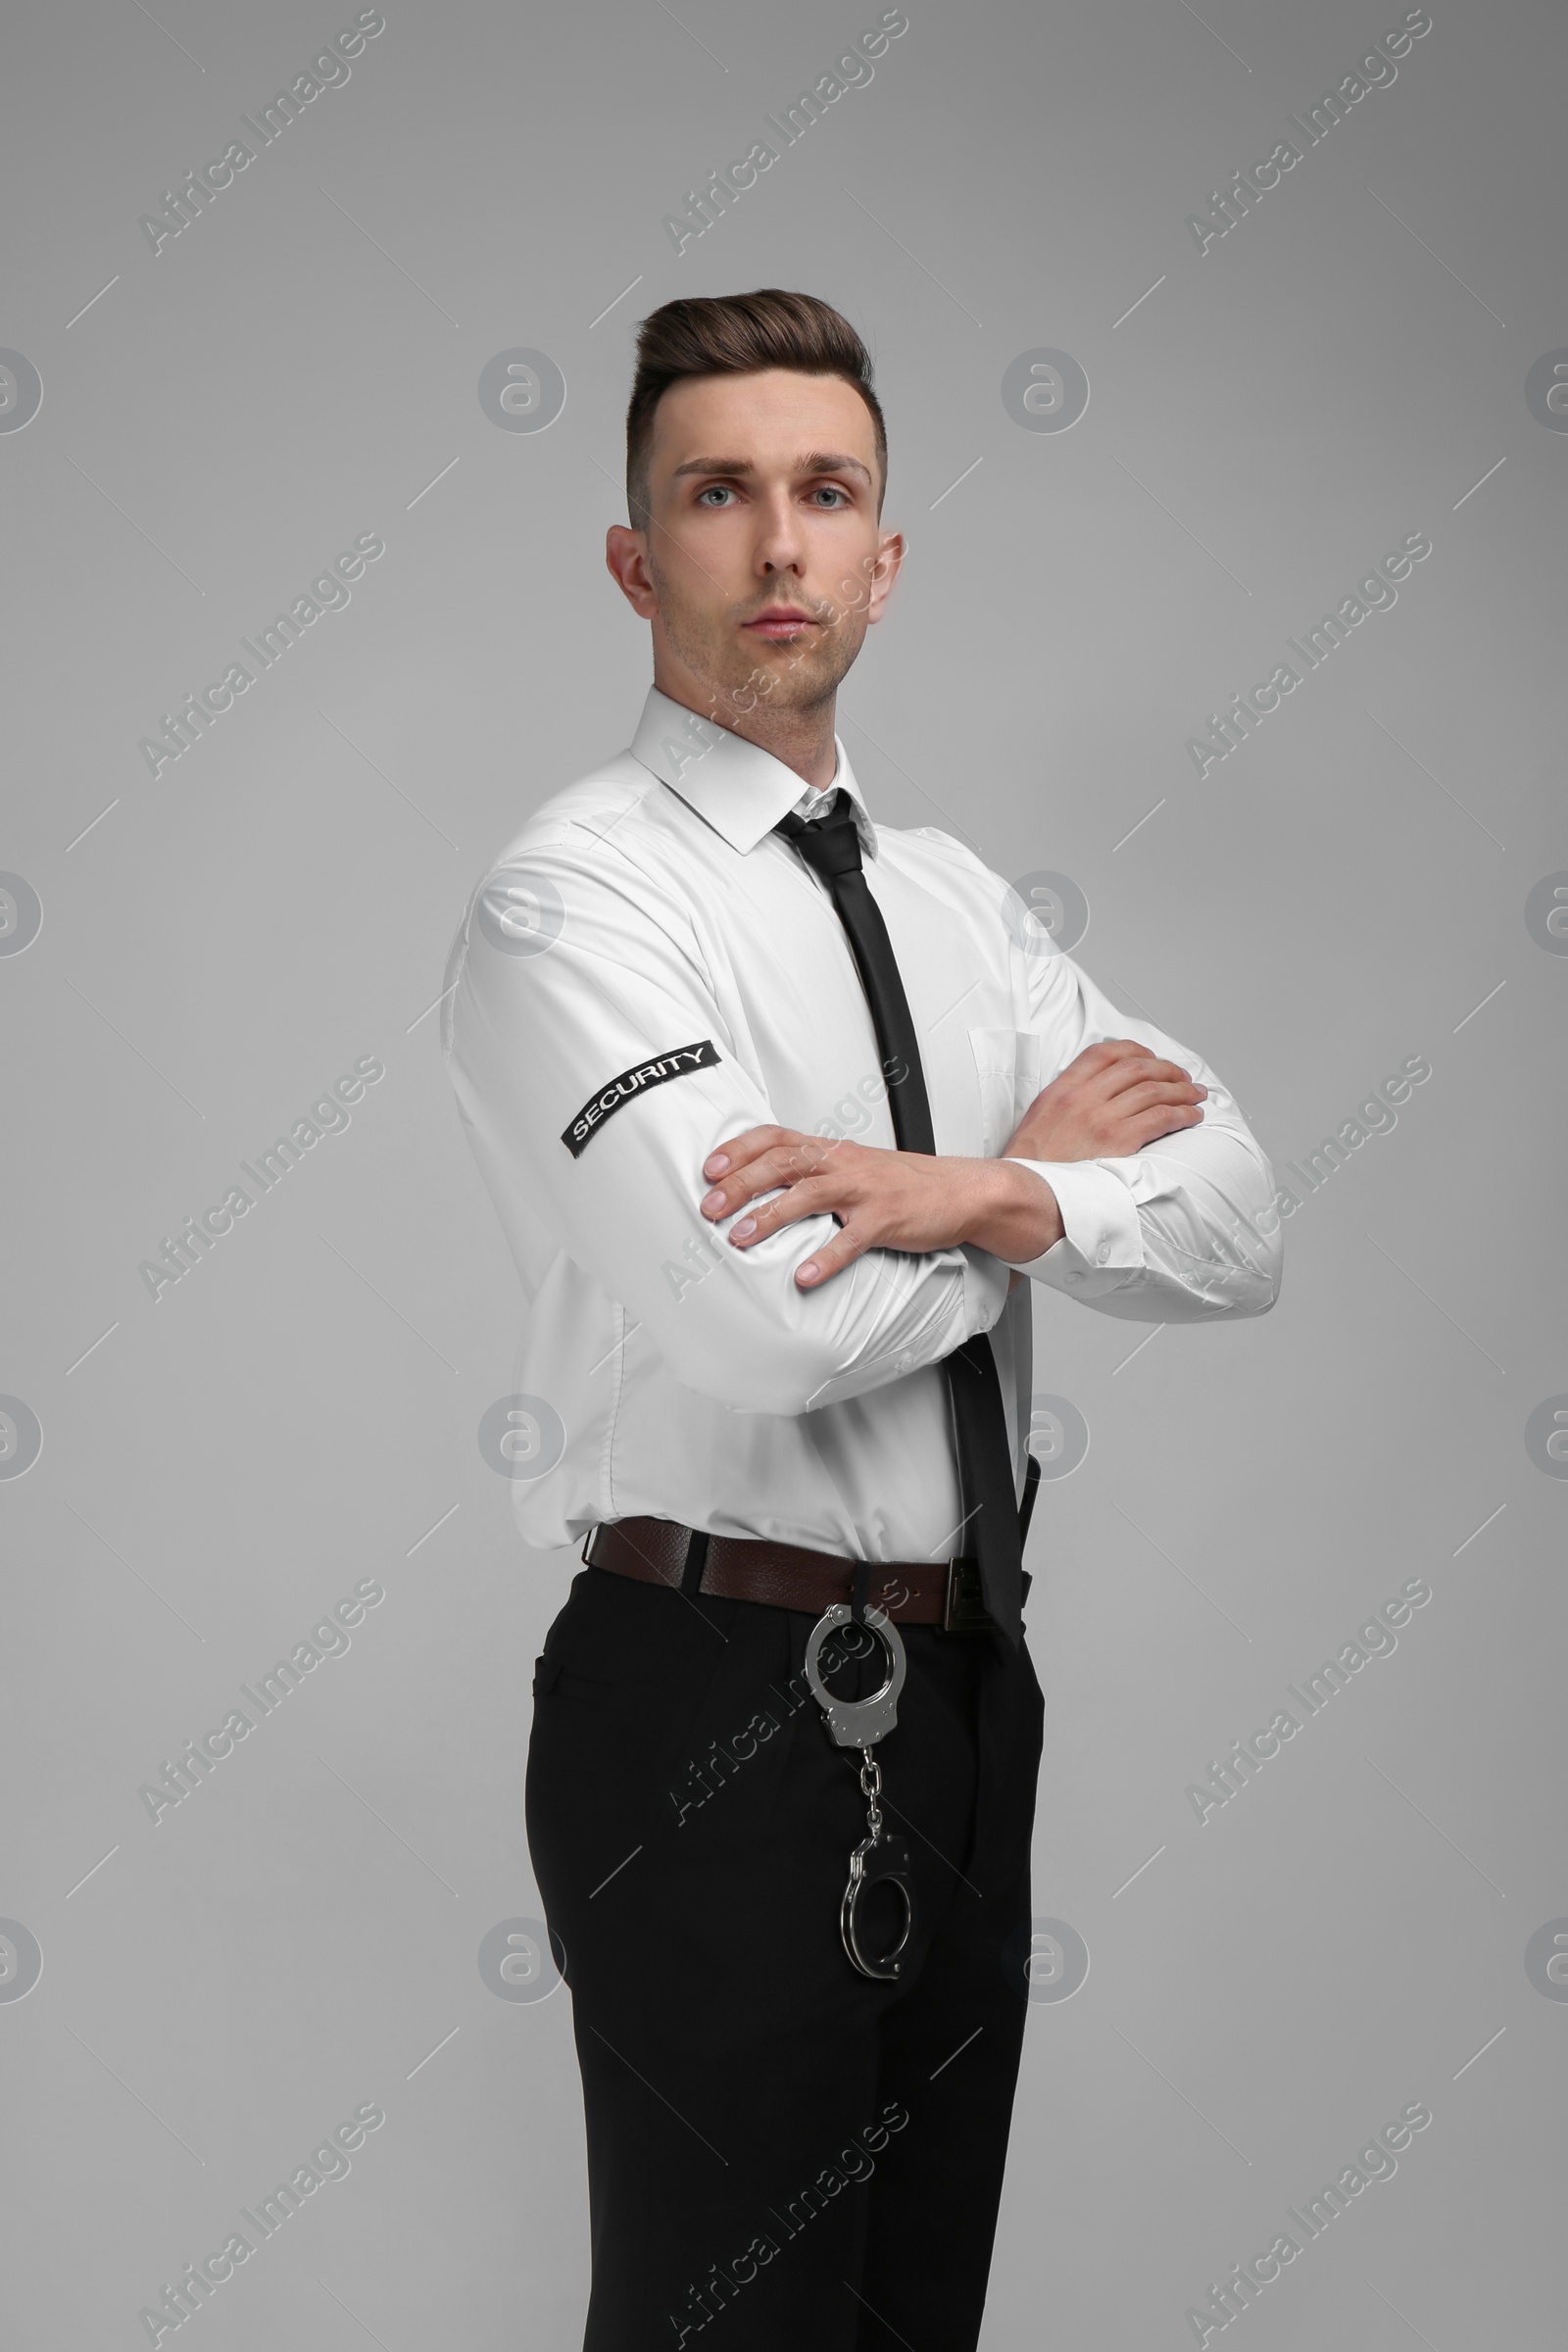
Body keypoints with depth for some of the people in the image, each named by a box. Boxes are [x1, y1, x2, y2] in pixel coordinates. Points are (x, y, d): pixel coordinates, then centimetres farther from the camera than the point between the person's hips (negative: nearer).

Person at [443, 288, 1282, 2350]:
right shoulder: (572, 897, -11)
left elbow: (1238, 1236, -1)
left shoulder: (953, 898, 11)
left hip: (966, 1688, 7)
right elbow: (769, 1325, -24)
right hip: (715, 1710, -7)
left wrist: (975, 1190, -21)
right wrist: (1039, 1171, -7)